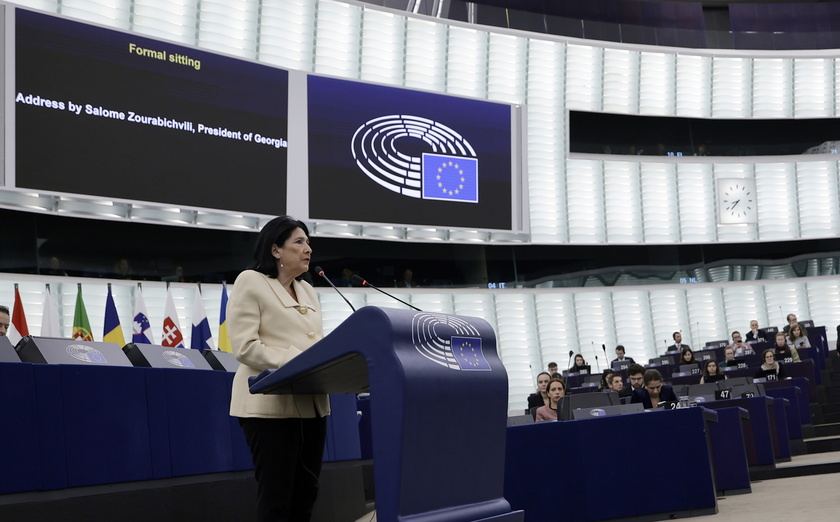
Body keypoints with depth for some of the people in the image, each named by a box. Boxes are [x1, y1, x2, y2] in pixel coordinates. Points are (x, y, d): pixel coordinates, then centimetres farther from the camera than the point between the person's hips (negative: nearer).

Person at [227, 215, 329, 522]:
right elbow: (245, 347, -13)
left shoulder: (307, 291, 19)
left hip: (311, 403, 7)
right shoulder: (251, 282, -3)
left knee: (305, 495, 8)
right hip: (271, 405, -7)